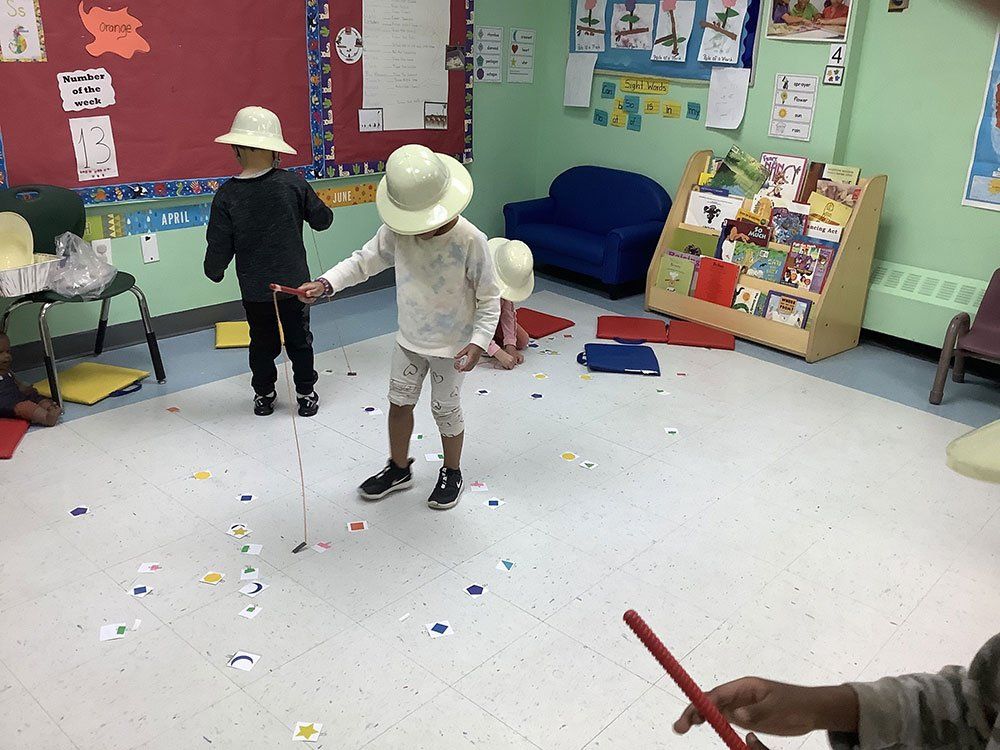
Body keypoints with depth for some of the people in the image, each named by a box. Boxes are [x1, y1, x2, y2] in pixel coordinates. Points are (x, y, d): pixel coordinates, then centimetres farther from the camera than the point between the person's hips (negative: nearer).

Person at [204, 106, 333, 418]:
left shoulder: (226, 195, -12)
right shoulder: (293, 184, -12)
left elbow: (219, 246, -8)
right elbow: (323, 220, 1)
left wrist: (214, 272, 11)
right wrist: (305, 205, 21)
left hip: (254, 289, 0)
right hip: (294, 283, 0)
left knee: (262, 343, 17)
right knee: (299, 339, 15)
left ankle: (264, 395, 29)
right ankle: (306, 392, 24)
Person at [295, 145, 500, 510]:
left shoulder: (470, 241, -25)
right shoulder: (397, 231, -14)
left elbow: (489, 298, -16)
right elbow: (364, 260, -2)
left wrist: (478, 341, -25)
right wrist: (325, 283, -17)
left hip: (451, 345, -5)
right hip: (410, 339, 5)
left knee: (445, 409, 11)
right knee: (399, 401, 17)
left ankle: (452, 473, 37)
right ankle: (399, 469, 40)